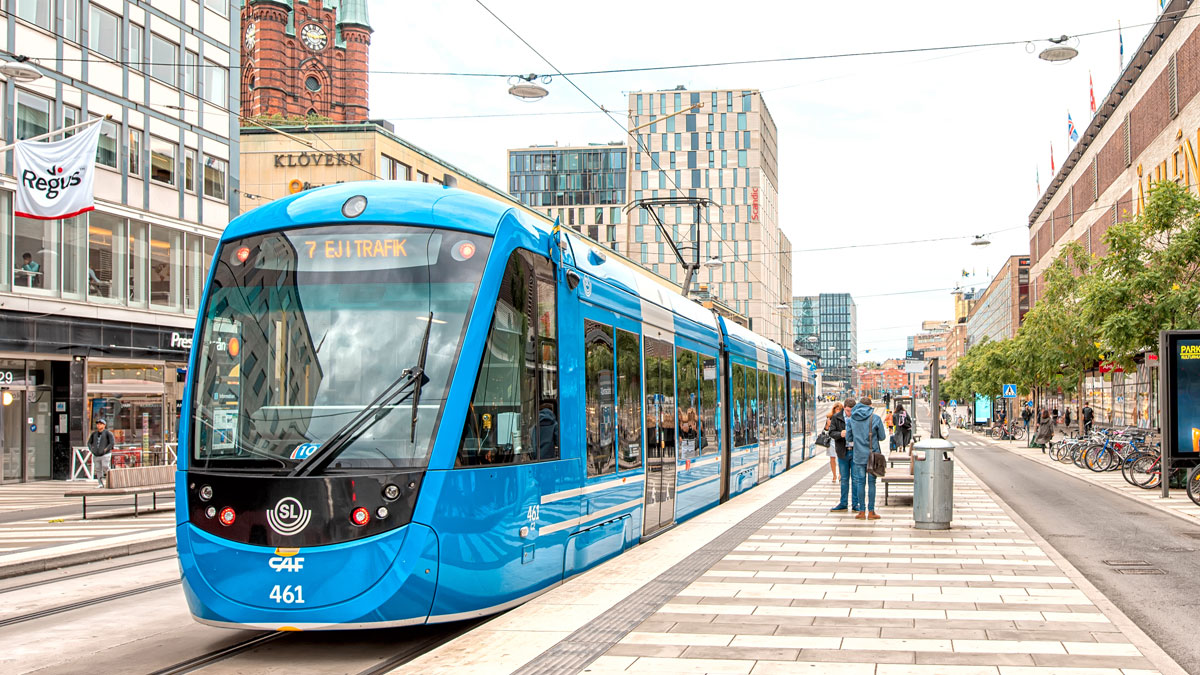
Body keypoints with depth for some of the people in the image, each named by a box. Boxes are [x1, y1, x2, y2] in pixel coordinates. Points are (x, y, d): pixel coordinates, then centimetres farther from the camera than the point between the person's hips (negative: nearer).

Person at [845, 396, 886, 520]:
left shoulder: (852, 419, 1)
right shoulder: (875, 418, -7)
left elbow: (848, 438, 7)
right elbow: (882, 437, 0)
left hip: (858, 455, 2)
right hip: (872, 454, -2)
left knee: (860, 482, 6)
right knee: (871, 482, 2)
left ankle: (861, 511, 7)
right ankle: (871, 512, 4)